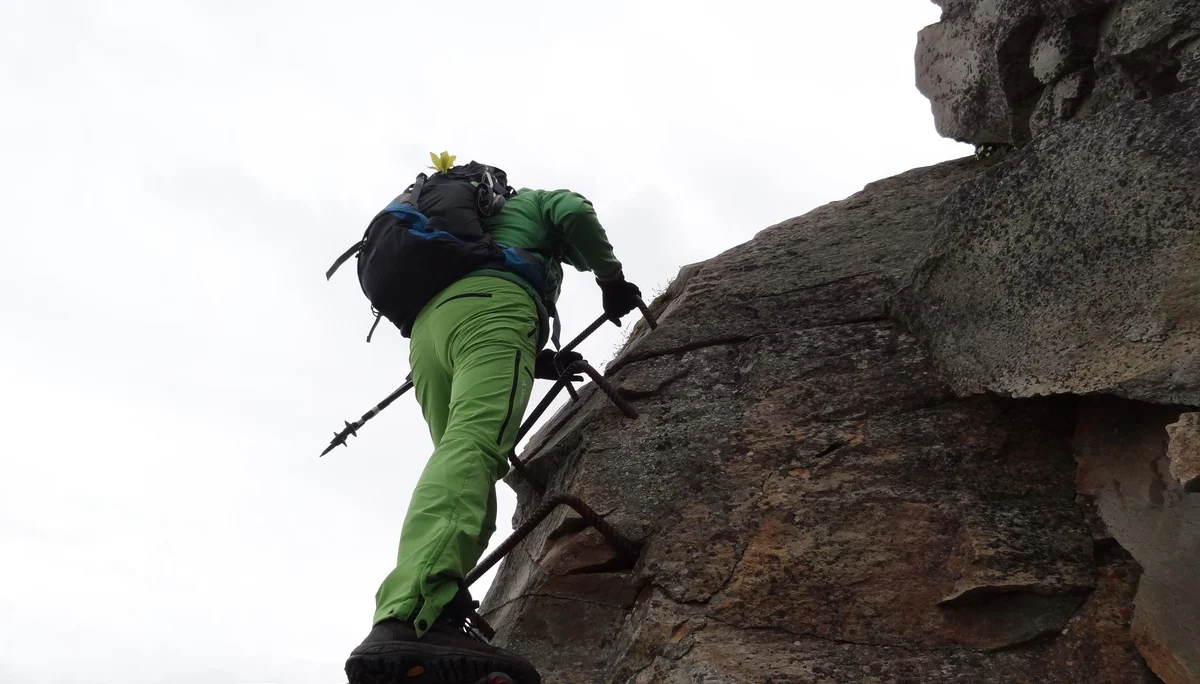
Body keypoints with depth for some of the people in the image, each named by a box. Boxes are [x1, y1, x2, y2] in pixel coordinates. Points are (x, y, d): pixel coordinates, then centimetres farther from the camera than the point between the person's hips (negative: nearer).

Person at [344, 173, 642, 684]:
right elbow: (576, 212, 6)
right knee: (473, 445, -30)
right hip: (490, 304, -7)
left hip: (426, 332, 8)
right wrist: (611, 279, 18)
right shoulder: (530, 202, 33)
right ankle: (409, 618, -53)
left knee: (466, 475, 3)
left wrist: (542, 363, 45)